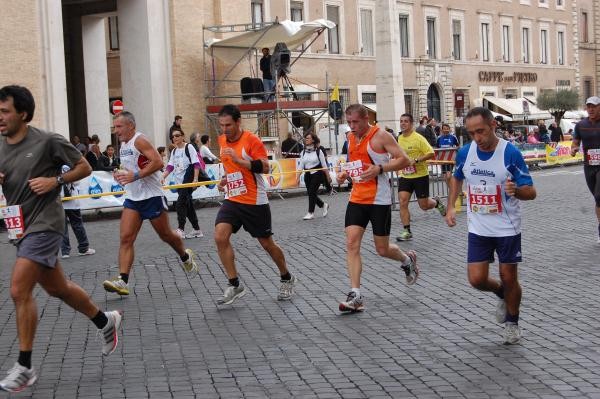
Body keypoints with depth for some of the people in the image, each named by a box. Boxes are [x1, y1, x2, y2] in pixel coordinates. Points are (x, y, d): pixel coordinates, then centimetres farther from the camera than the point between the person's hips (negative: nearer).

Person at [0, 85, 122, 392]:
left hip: (44, 225, -7)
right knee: (57, 288, 18)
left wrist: (55, 181, -16)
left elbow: (84, 167, -1)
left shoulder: (47, 142, -11)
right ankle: (106, 321, 41)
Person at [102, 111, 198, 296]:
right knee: (126, 239, -8)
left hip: (151, 196, -7)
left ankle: (186, 257, 37)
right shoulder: (123, 145, 13)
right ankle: (122, 281, -14)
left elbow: (158, 162, -25)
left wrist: (135, 175, -28)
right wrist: (121, 174, 9)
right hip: (132, 199, 7)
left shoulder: (139, 140, -14)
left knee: (166, 235, 9)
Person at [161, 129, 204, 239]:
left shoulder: (189, 147, -5)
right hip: (179, 182, 7)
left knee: (180, 204, -15)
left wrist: (195, 179, -17)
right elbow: (170, 166, 12)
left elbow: (196, 164, -9)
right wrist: (163, 177, -2)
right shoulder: (174, 151, 15)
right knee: (188, 205, 9)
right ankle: (197, 230, 15)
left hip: (188, 181, -7)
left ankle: (180, 230, -14)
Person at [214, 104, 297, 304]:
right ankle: (234, 284, -6)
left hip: (255, 201, -5)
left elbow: (265, 167, -21)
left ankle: (287, 278, 30)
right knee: (220, 236, -15)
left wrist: (239, 160, -29)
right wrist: (225, 179, 9)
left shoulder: (252, 140, -13)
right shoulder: (222, 140, 7)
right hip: (232, 199, 5)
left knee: (267, 243, 6)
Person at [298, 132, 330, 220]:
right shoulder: (304, 152, 7)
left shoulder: (318, 150, -5)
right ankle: (324, 205, 31)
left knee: (312, 192, -11)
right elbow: (301, 165, 9)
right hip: (307, 174, 5)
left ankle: (311, 212, -2)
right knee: (310, 193, 7)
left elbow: (324, 164, -1)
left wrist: (328, 176, 0)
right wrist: (298, 177, 3)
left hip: (317, 174, -5)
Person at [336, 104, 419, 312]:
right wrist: (344, 172, 5)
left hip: (379, 200, -6)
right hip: (357, 199, 6)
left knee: (383, 249, 4)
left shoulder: (380, 136, -12)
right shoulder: (351, 138, 9)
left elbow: (404, 160, -13)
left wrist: (379, 168, -25)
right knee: (351, 244, -8)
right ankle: (355, 295, -8)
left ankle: (407, 260, 38)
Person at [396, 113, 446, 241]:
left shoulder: (418, 138, -13)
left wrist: (416, 160, -24)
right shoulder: (400, 138, 7)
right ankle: (407, 231, -5)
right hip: (405, 176, 5)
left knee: (424, 205, 2)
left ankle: (436, 202, 38)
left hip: (420, 175, -5)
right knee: (402, 202, -11)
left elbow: (431, 154, -16)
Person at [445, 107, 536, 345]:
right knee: (477, 279, -1)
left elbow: (531, 192, -16)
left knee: (509, 278, 5)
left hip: (507, 229, -3)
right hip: (478, 229, 3)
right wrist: (451, 207, 7)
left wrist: (516, 190, -38)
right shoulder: (465, 153, -5)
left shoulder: (510, 153, -19)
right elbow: (457, 178, 17)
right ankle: (501, 294, 33)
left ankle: (512, 322, 30)